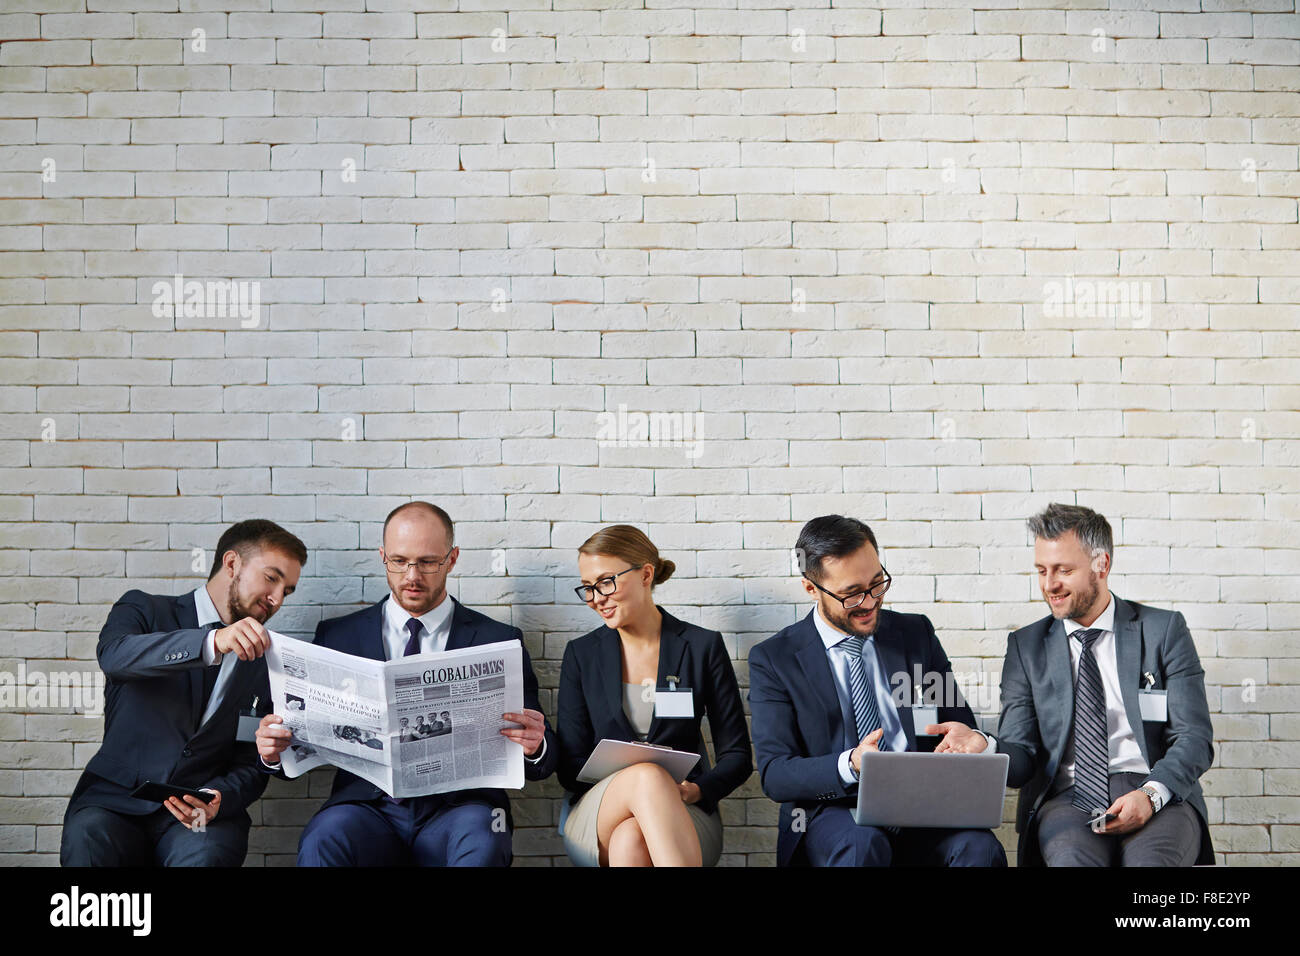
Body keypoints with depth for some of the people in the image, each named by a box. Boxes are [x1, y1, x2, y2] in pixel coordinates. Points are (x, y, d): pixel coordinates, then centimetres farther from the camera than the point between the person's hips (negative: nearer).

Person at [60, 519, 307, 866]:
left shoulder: (265, 664, 16)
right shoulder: (144, 609, 7)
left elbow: (252, 764, 12)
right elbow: (113, 654, -18)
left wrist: (219, 799, -12)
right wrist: (212, 642, -33)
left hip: (203, 813, 1)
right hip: (117, 800, -1)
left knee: (204, 853, -33)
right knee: (87, 843, -34)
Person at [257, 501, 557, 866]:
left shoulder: (498, 641, 11)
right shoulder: (338, 636, 14)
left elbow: (542, 761, 8)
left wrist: (535, 746, -16)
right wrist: (275, 749, -11)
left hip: (459, 807, 0)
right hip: (368, 805, 0)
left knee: (480, 842, -35)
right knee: (322, 840, -33)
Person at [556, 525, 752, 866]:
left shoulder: (702, 646, 5)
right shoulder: (581, 654, 9)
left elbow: (737, 756, 6)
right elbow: (570, 765, 5)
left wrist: (697, 790, -15)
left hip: (683, 819, -1)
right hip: (597, 820, 1)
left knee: (630, 840, -39)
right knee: (647, 775, -36)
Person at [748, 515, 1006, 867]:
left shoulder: (916, 633, 12)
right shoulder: (773, 659, 2)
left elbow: (960, 723, 16)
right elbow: (774, 775, -5)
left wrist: (967, 738, -11)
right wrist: (850, 764, -25)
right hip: (833, 812, -2)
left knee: (979, 846, -29)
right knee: (862, 844, -36)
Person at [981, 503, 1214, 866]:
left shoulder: (1164, 630, 10)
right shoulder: (1026, 646, 14)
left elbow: (1194, 739, 2)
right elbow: (1021, 757, 7)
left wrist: (1150, 794, -18)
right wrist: (984, 748, -18)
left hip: (1159, 798, 0)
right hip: (1068, 799, 1)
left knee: (1149, 860, -35)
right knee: (1073, 859, -35)